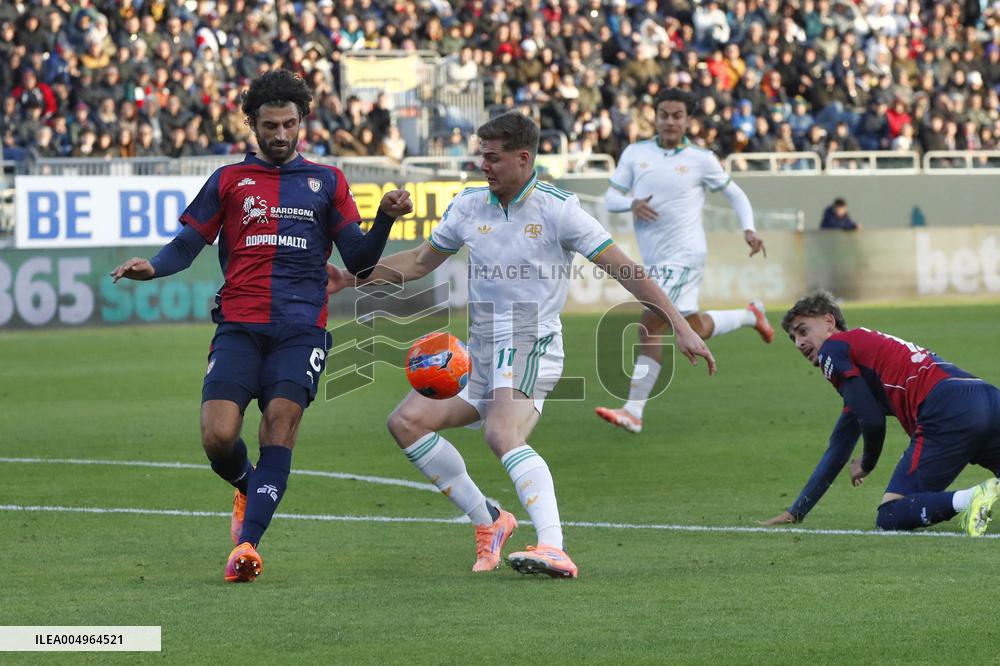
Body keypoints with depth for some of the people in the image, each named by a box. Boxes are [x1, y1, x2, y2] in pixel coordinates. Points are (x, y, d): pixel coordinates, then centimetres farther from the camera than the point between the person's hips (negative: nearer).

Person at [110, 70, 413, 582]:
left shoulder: (326, 181, 16)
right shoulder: (229, 180, 16)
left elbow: (359, 260, 11)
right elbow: (187, 244, 12)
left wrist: (385, 219, -7)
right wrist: (152, 267, -8)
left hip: (300, 330, 0)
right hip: (238, 327, 1)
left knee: (281, 420, -21)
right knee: (218, 436, -14)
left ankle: (247, 542, -21)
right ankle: (247, 488, 21)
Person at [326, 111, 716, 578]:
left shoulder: (557, 209, -9)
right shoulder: (468, 206, 8)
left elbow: (625, 271, -8)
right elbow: (420, 261, 22)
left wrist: (681, 327, -13)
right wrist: (349, 278, 13)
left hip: (531, 348, -7)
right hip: (479, 351, 7)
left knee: (502, 435, -33)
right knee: (407, 420, -6)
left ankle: (554, 549, -45)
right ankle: (488, 522, 6)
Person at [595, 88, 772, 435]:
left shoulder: (701, 160, -3)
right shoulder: (635, 153, 5)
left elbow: (735, 194, 10)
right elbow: (610, 198, 6)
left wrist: (748, 229, -5)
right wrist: (632, 203, -16)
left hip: (683, 256, -6)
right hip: (653, 260, 6)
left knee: (649, 328, -11)